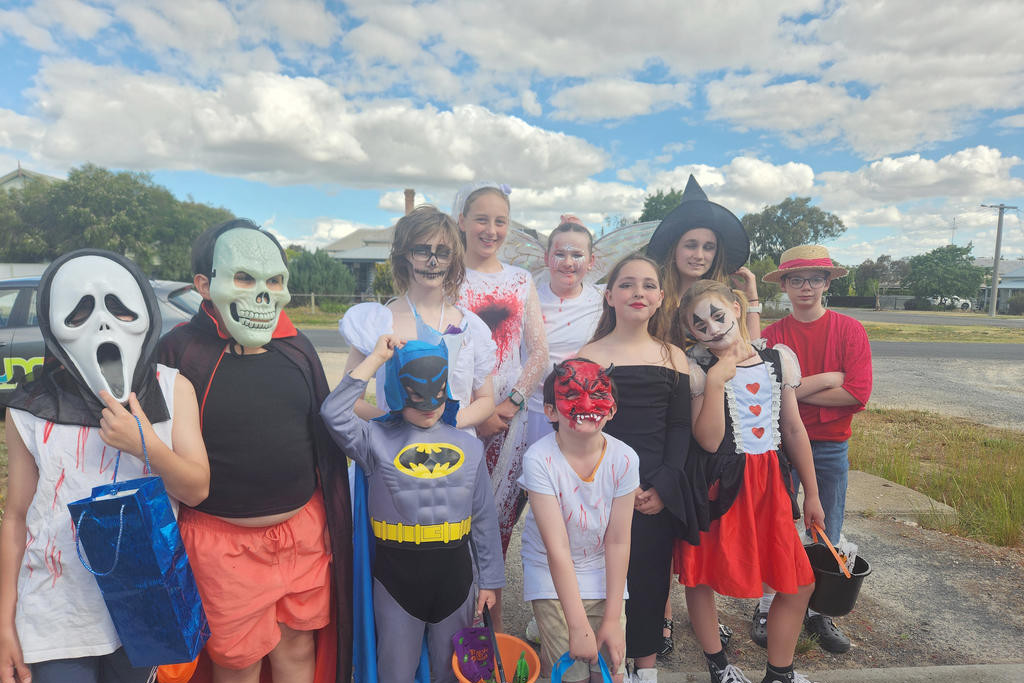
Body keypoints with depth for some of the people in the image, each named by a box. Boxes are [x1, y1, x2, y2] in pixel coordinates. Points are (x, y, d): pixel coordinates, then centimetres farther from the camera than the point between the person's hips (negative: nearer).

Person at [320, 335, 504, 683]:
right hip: (396, 572, -2)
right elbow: (334, 413, -25)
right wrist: (376, 357, -21)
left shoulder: (468, 446, 0)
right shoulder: (378, 440, -7)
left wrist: (490, 579, 6)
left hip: (454, 572, 2)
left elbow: (484, 517, 4)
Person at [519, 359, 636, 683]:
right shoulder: (539, 460, -24)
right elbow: (557, 548, -24)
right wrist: (579, 625, -23)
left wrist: (613, 618, -10)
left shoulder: (624, 458, -16)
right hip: (552, 574, -2)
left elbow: (618, 542, -11)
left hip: (603, 572, 3)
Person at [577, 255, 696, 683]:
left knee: (651, 575, 10)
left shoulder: (673, 357, 7)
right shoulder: (590, 355, -2)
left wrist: (664, 486, -6)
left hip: (659, 492, 3)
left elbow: (679, 427, 5)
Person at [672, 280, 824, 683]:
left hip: (769, 483, 4)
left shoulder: (779, 358, 2)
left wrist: (811, 493, 13)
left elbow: (793, 428, 9)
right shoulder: (698, 371, -9)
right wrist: (716, 380, -23)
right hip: (717, 486, -3)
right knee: (699, 577, 9)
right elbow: (709, 441, -18)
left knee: (797, 582, 8)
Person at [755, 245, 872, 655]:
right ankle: (767, 607, 24)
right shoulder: (773, 334, -1)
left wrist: (794, 389, -12)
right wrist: (826, 379, -16)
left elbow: (858, 393, -12)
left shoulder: (850, 330, -1)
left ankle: (817, 611, 30)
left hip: (831, 447, 1)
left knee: (827, 536, 12)